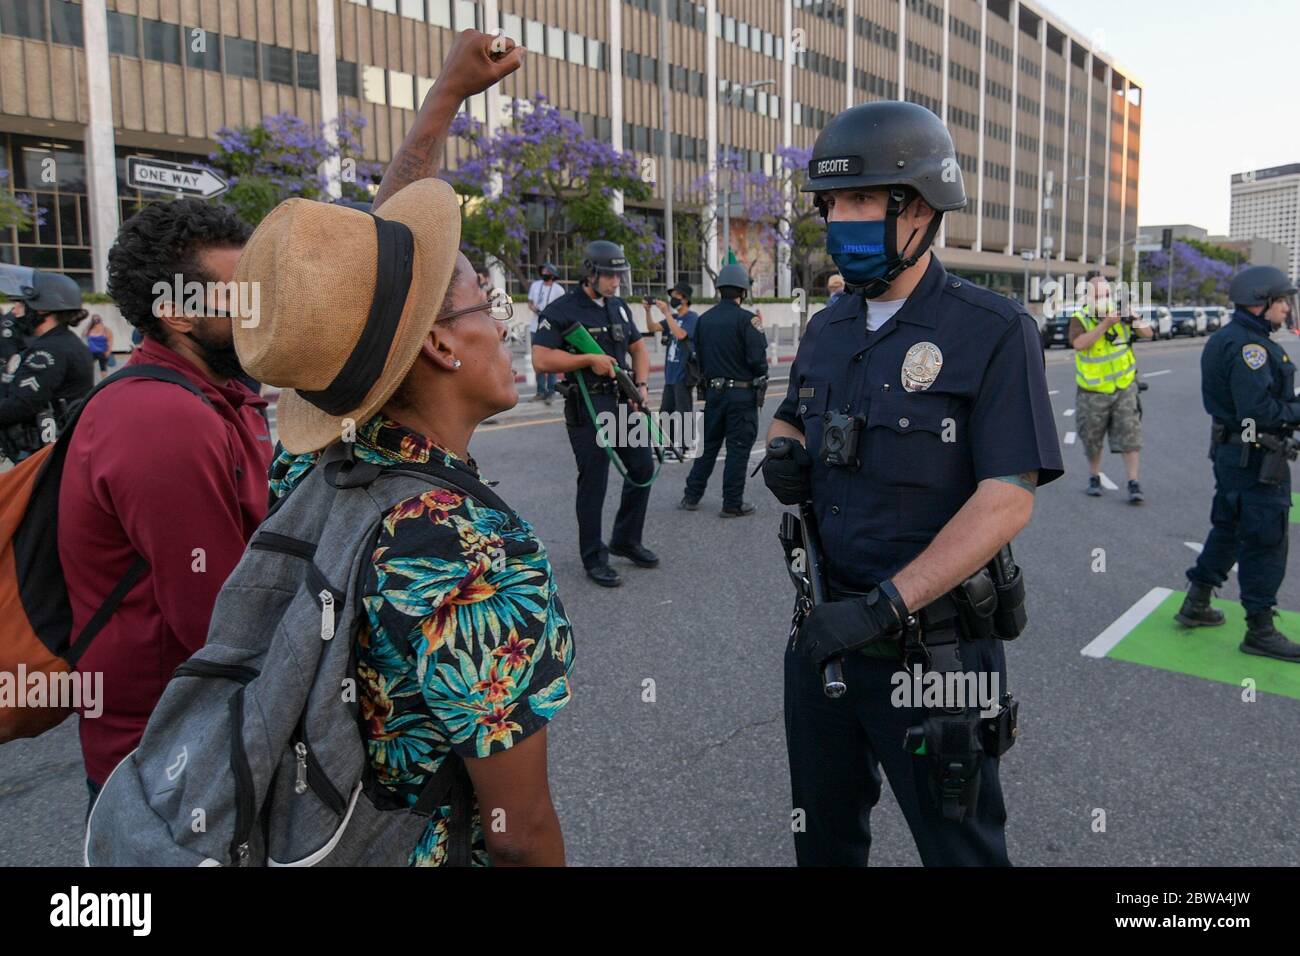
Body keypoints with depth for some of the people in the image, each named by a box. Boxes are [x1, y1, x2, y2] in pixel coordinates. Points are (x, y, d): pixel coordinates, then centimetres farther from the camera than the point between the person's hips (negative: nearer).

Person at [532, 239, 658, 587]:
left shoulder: (620, 308, 13)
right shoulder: (561, 310, -9)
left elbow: (638, 348, 22)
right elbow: (541, 359, -16)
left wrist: (641, 385, 5)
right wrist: (590, 359, -17)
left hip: (623, 402, 7)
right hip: (587, 406, -7)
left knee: (643, 469, 12)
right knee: (593, 482, -2)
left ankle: (626, 540, 29)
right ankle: (594, 558, 11)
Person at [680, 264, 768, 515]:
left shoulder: (704, 319, 5)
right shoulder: (745, 319, -14)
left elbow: (698, 357, 11)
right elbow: (757, 358, -17)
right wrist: (761, 379, 2)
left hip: (713, 391, 6)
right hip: (742, 393, -6)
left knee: (708, 445, 16)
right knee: (738, 448, 2)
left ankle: (692, 496, 20)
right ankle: (732, 504, 6)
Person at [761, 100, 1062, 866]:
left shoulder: (994, 332, -14)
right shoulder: (830, 327, 6)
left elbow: (1009, 500, -19)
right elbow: (790, 419, 21)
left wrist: (884, 607, -25)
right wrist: (782, 453, -4)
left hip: (932, 644, -5)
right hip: (823, 628, 6)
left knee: (959, 843, 14)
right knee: (823, 833, 22)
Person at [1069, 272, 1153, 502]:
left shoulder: (1120, 313, -3)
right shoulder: (1080, 318, -11)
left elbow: (1148, 334, -2)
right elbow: (1079, 344, -29)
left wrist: (1134, 321, -23)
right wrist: (1105, 324, -32)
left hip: (1124, 387, 1)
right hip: (1093, 391, -1)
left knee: (1129, 436, -3)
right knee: (1092, 440, 11)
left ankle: (1134, 484, 1)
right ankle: (1094, 478, 30)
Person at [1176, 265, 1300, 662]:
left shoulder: (1226, 338, 12)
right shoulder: (1249, 346, -21)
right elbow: (1259, 411, -26)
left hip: (1231, 451, 10)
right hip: (1256, 460, -10)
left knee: (1228, 528, 20)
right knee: (1265, 542, -1)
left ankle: (1196, 605, 29)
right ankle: (1260, 631, 8)